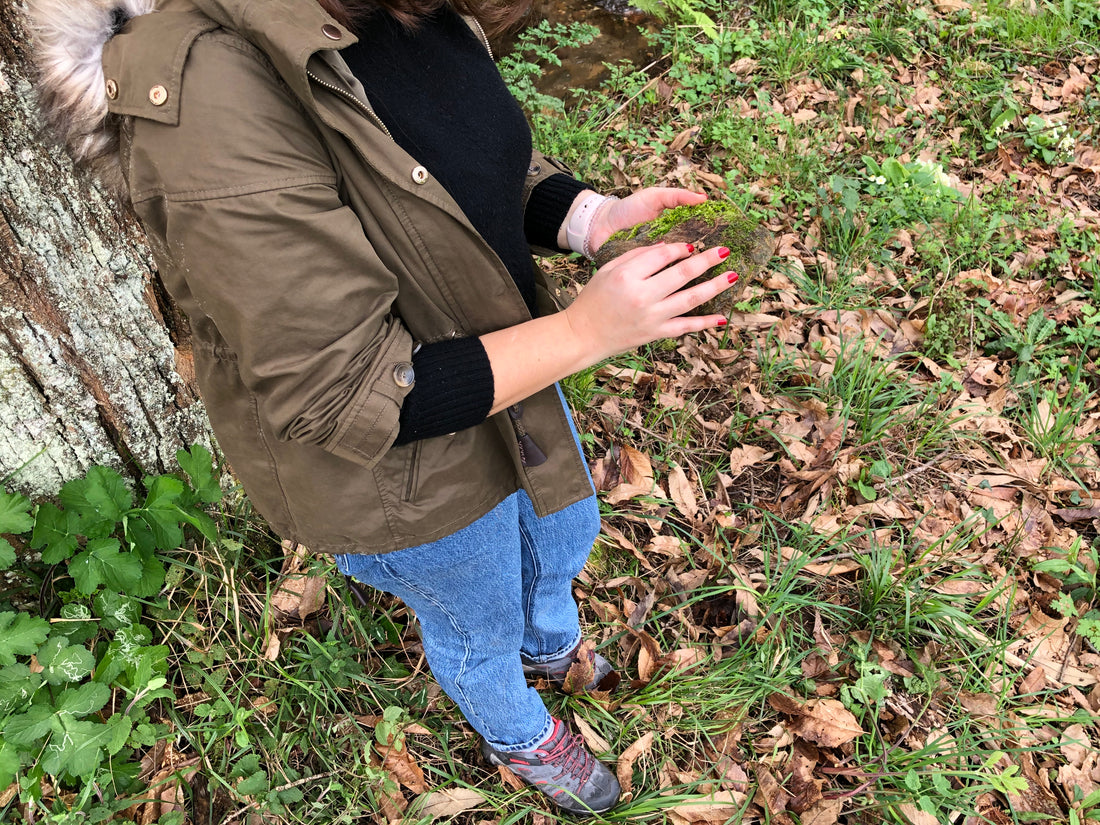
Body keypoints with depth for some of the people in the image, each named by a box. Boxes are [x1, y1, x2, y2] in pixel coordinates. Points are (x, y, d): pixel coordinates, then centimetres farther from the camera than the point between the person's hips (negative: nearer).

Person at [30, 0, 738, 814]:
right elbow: (347, 398, -32)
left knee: (563, 532, 33)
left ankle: (550, 644, 70)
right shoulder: (216, 93, -37)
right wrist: (585, 332, -35)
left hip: (503, 356, 7)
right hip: (393, 467, -7)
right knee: (480, 625, 24)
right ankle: (519, 735, 62)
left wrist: (596, 218, -17)